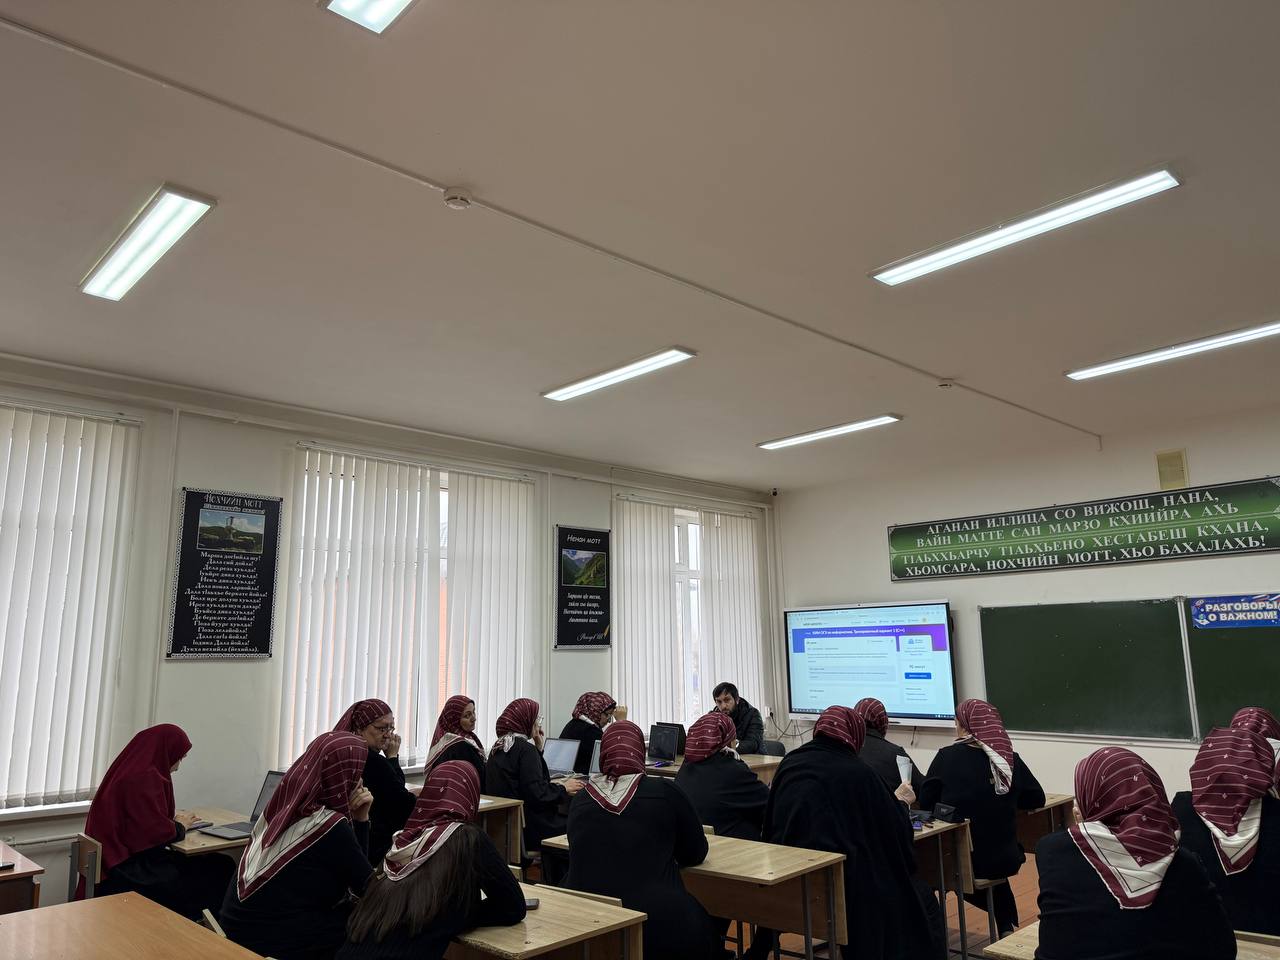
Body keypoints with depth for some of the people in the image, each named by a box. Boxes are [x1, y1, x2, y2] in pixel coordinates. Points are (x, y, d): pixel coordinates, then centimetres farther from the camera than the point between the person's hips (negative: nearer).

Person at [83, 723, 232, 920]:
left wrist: (172, 818, 9)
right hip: (134, 870, -9)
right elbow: (156, 832, -21)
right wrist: (180, 826, -2)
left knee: (221, 866, 0)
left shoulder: (132, 771, 10)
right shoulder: (144, 779, -19)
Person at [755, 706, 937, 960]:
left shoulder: (789, 764, 2)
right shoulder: (858, 772, -11)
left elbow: (772, 826, 15)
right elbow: (898, 830, -3)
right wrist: (901, 803, 16)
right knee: (922, 897, 18)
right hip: (843, 885, -6)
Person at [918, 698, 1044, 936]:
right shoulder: (1011, 759, -3)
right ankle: (1007, 927, 29)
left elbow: (925, 803, -4)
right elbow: (1037, 799, 9)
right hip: (1005, 859, 3)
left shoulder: (947, 756, -11)